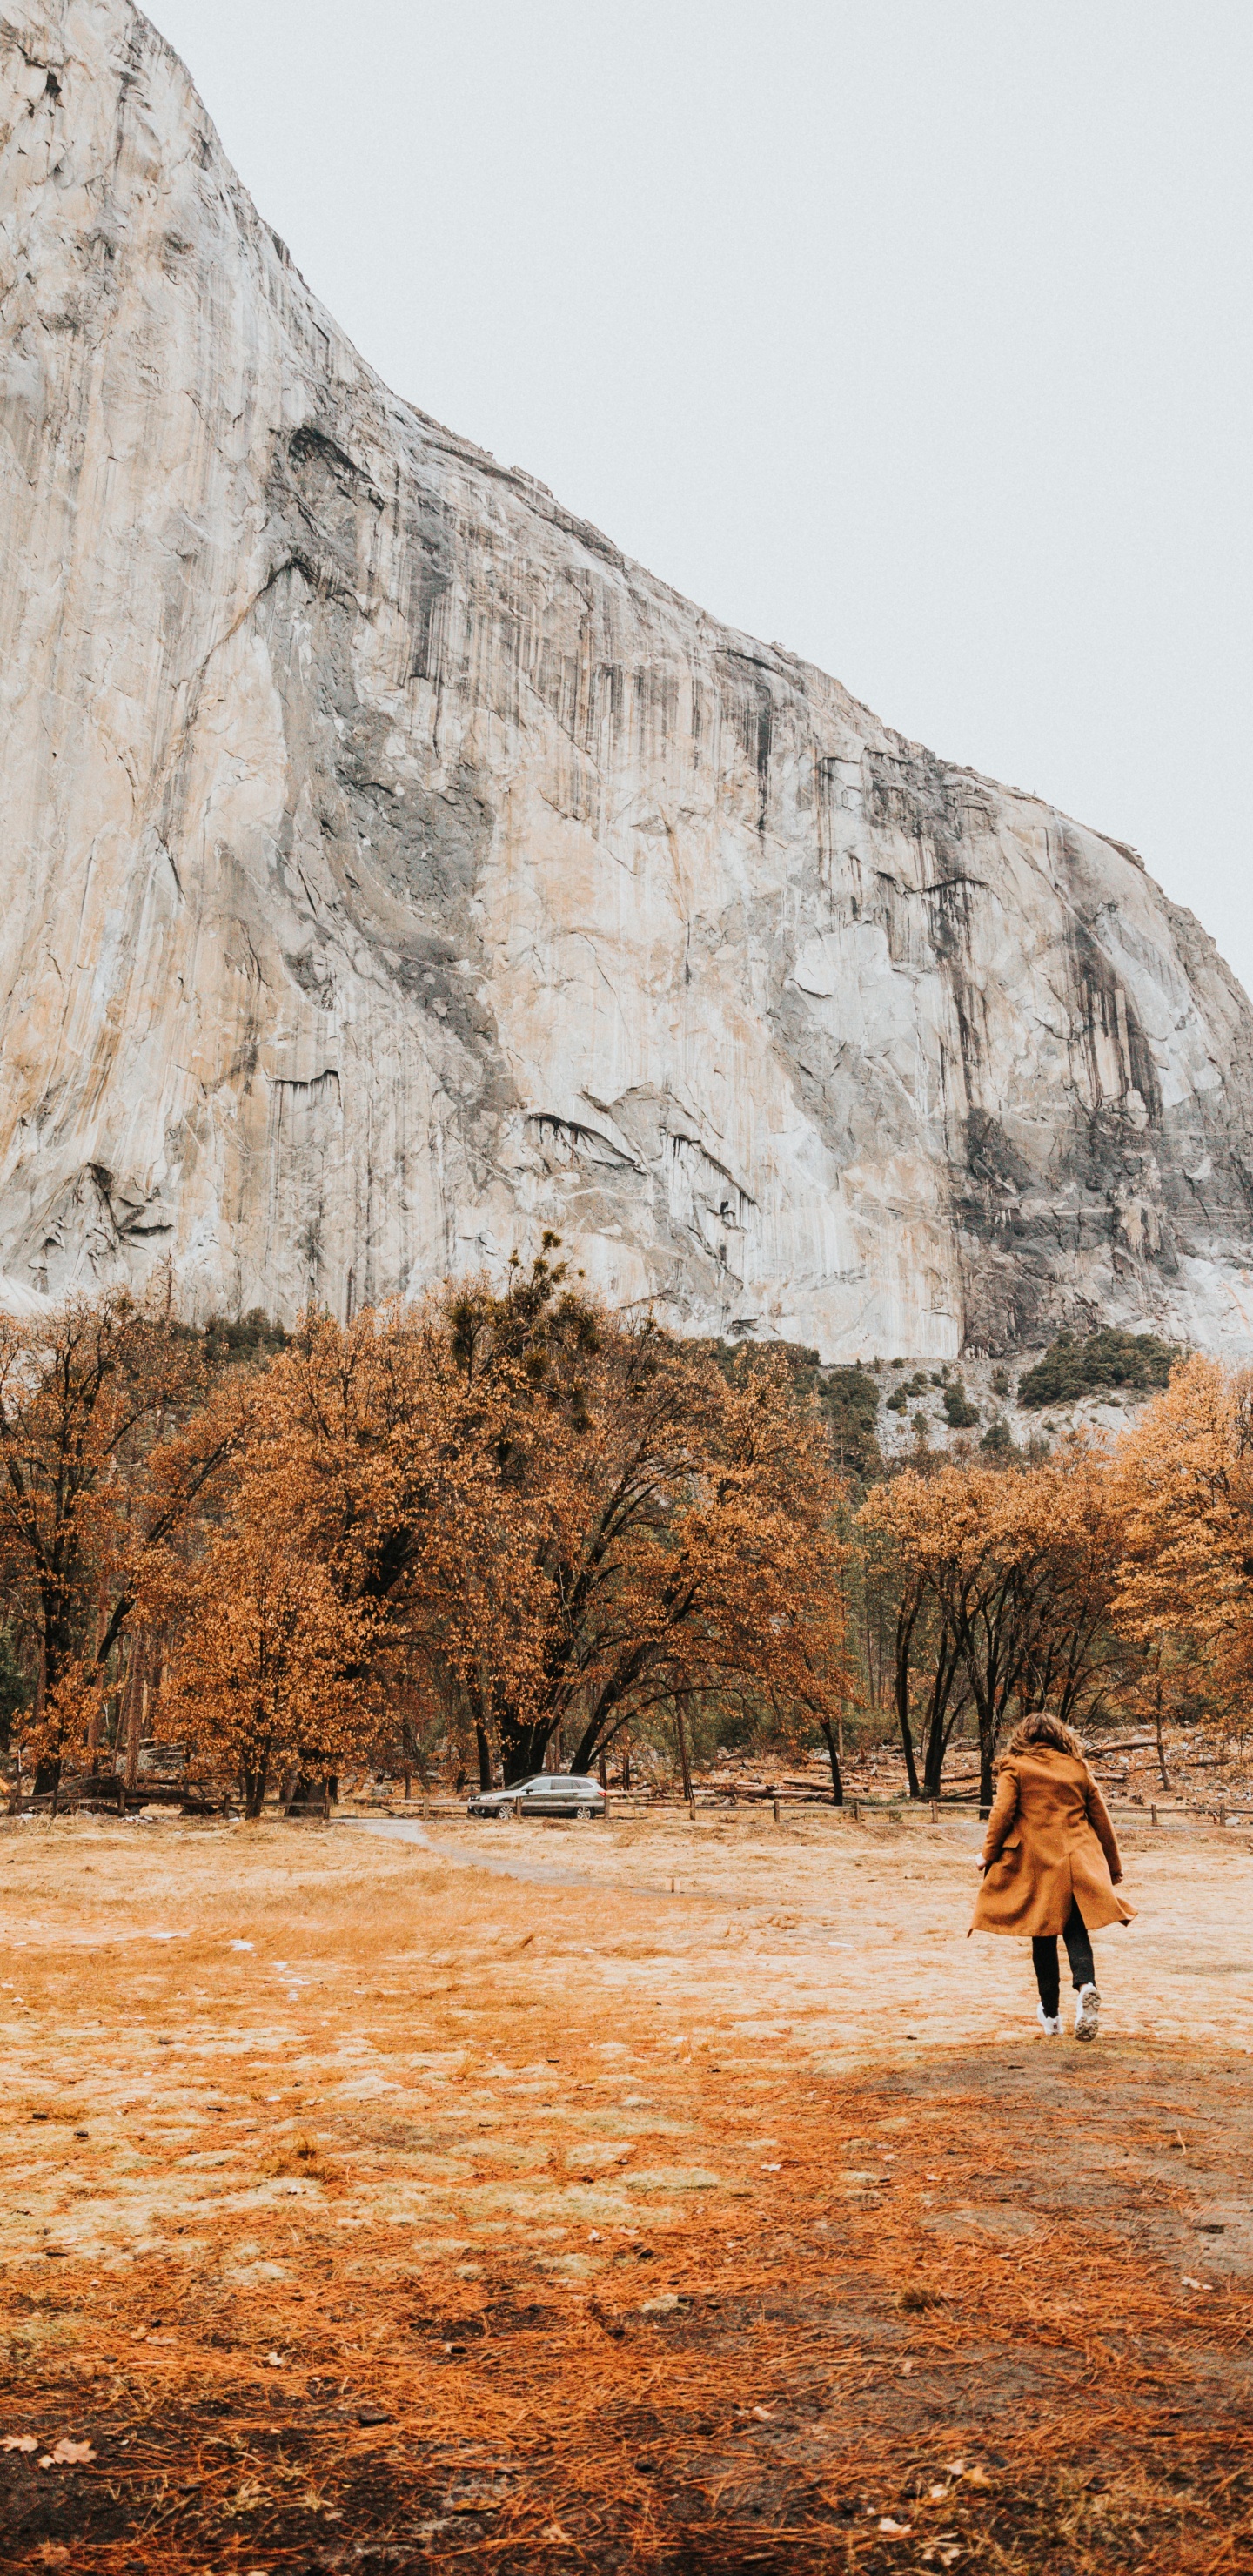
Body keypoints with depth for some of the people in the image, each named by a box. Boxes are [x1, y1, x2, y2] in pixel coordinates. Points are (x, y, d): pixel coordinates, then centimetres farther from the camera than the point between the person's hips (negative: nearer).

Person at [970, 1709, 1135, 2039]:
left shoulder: (1015, 1767, 2)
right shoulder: (1077, 1767, 11)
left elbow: (1002, 1813, -7)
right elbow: (1101, 1818, 14)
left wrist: (988, 1853, 5)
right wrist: (1114, 1867, 24)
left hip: (1034, 1865, -2)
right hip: (1078, 1863, 2)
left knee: (1043, 1939, 8)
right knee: (1076, 1932, 6)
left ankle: (1051, 2014, 13)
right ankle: (1086, 1986, -22)